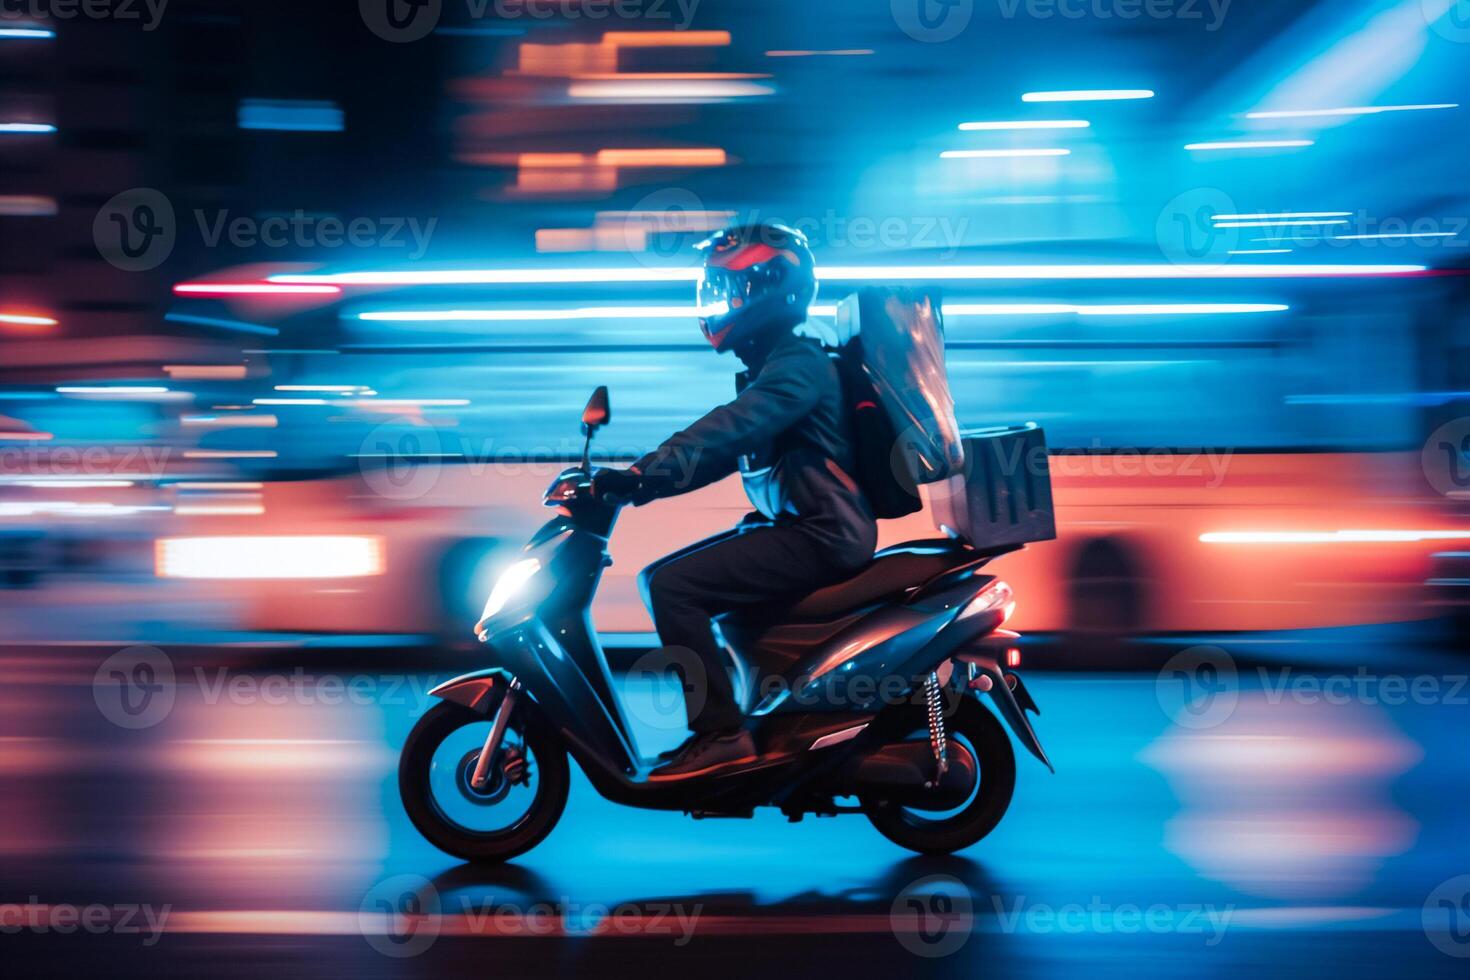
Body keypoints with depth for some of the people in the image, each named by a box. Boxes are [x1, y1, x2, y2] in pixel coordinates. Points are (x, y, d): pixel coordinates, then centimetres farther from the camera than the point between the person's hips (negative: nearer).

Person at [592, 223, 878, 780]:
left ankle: (721, 734, -17)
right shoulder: (769, 367, 18)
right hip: (806, 528, 10)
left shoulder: (797, 365, -14)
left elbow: (728, 430, -28)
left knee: (673, 586, -20)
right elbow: (724, 444, 19)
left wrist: (643, 476, -35)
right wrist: (640, 479, 9)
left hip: (821, 537, -10)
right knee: (661, 577, 12)